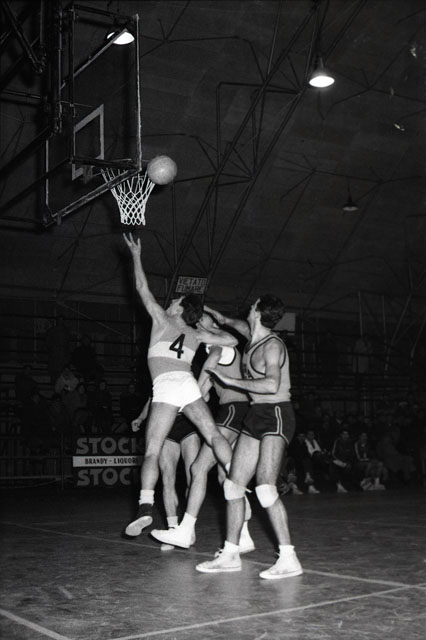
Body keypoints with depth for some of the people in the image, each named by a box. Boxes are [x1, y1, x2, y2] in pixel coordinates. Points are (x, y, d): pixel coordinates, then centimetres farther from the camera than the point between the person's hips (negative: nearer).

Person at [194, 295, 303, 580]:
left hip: (276, 415, -9)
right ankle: (231, 554, 15)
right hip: (256, 417, 9)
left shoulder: (272, 345, -13)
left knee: (265, 487, -20)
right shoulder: (252, 338, 12)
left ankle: (289, 559, -15)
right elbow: (240, 324, 38)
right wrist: (221, 318, 46)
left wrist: (231, 381, -21)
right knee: (234, 484, 6)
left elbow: (272, 385, -28)